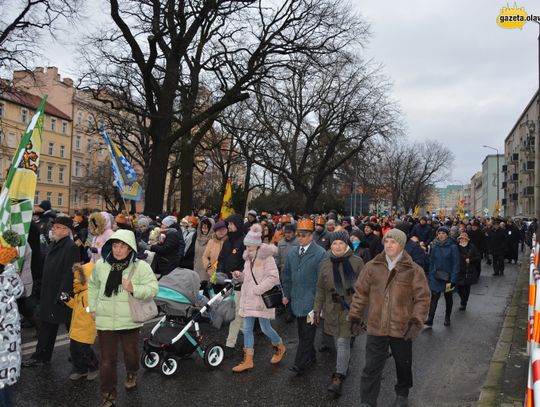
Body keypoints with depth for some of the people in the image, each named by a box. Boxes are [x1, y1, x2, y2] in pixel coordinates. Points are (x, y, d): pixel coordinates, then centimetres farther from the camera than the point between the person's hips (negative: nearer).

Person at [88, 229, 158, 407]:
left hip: (129, 320, -1)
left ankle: (131, 374, 50)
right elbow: (93, 286, 15)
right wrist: (93, 308, 13)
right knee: (107, 359, 7)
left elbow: (153, 288, -14)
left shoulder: (141, 266, -12)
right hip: (105, 320, 2)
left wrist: (134, 289, -29)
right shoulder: (101, 265, -1)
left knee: (131, 352, 17)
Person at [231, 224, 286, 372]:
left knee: (265, 328, 2)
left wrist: (257, 289, -21)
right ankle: (248, 361, 14)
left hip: (262, 299, -7)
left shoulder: (266, 257, -12)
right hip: (248, 299, 7)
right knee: (247, 329, 6)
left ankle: (280, 347, 30)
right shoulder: (248, 258, 12)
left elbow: (273, 277, -19)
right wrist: (240, 275, 1)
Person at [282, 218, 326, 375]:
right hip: (297, 299, 6)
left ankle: (300, 364, 0)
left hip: (311, 300, -6)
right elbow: (287, 275, 18)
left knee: (307, 333, -4)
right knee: (302, 331, 14)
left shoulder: (320, 253, -10)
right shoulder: (292, 253, 11)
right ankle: (310, 356, 29)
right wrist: (286, 294, 15)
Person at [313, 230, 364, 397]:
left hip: (350, 308, -4)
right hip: (332, 308, 4)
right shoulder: (326, 263, 3)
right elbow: (320, 288, 9)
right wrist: (317, 309, 7)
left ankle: (338, 378, -4)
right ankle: (344, 364, 41)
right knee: (336, 340, 15)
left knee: (343, 342, -8)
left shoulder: (357, 262, -7)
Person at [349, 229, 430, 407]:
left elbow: (422, 298, -5)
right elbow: (361, 293, 5)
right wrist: (355, 316, 4)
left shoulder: (413, 270, -6)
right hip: (376, 327, 0)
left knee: (403, 365, 21)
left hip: (402, 327, 0)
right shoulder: (372, 266, -1)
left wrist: (416, 322, -12)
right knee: (371, 368, 2)